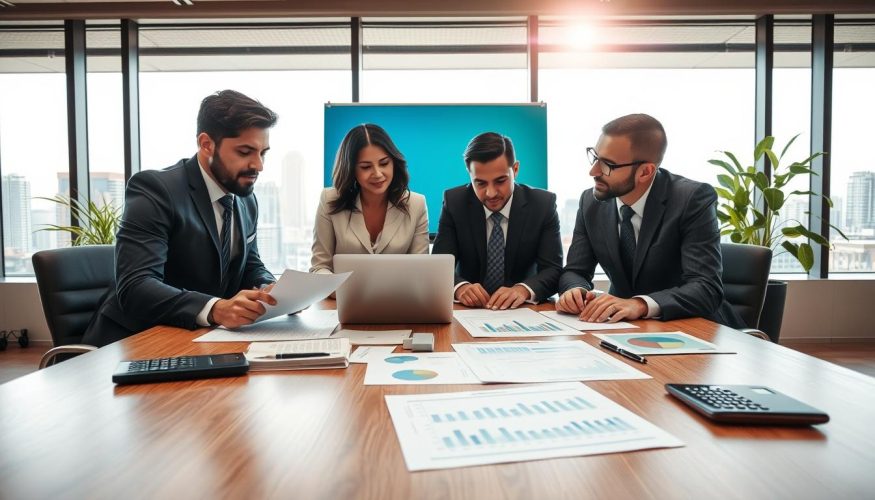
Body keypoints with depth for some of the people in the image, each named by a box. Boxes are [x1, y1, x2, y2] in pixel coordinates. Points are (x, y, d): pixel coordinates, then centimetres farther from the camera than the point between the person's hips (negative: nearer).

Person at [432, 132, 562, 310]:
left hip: (523, 310, 0)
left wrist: (524, 289, -31)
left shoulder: (543, 204, -7)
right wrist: (460, 287, -31)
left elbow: (553, 269, -10)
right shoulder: (454, 202, -6)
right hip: (469, 310, 1)